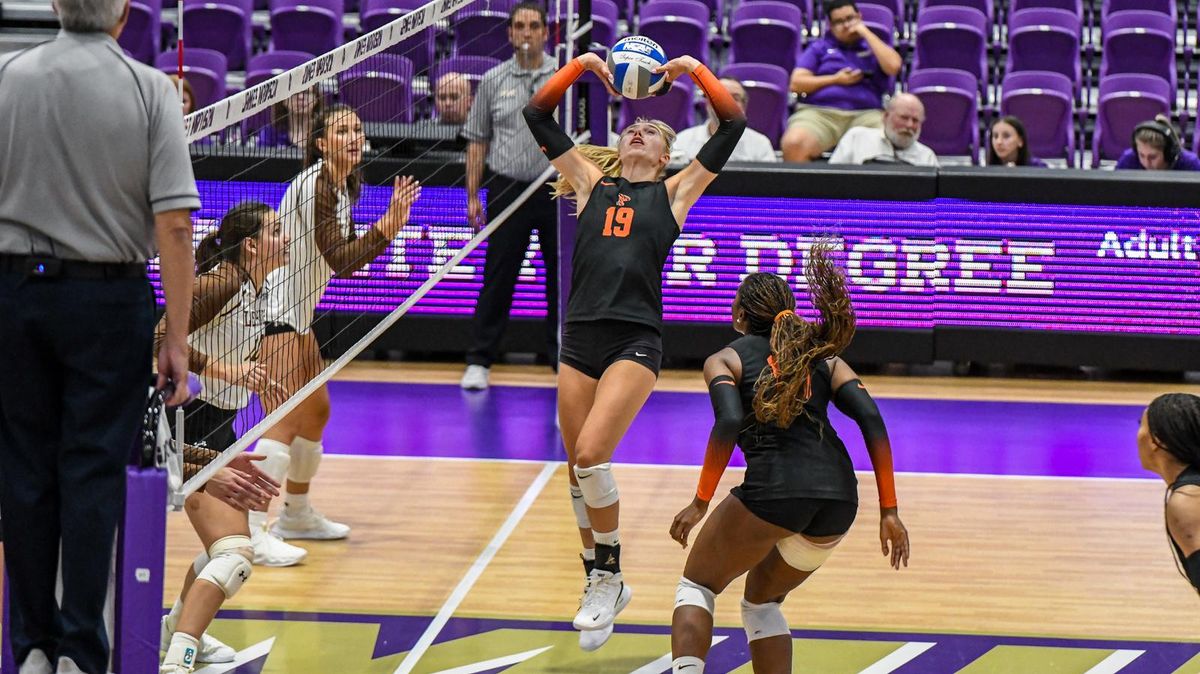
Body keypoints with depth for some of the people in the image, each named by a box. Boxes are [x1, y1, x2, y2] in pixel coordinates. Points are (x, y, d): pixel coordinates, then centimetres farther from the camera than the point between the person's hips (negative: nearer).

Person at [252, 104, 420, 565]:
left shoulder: (344, 186, 10)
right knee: (286, 420, -18)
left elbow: (345, 257, 12)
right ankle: (252, 532, -22)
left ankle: (297, 514, 34)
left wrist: (388, 226, 1)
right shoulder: (317, 183, -19)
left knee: (316, 412, 19)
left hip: (297, 316, 11)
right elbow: (340, 261, -24)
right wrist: (387, 226, -32)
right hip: (272, 312, -11)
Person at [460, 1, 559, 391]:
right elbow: (477, 141, 9)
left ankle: (565, 358, 15)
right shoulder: (493, 81, 7)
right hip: (508, 190, 0)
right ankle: (480, 361, 5)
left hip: (557, 192, 0)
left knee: (562, 278, 4)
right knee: (497, 278, 0)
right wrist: (473, 195, 3)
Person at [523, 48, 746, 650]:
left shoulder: (673, 192, 12)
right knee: (578, 470, 6)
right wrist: (582, 65, 12)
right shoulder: (591, 183, 18)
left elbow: (734, 125, 8)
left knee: (591, 455, -19)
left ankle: (608, 574, -2)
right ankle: (601, 584, 22)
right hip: (579, 340, 4)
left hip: (635, 342, -4)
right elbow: (537, 115, 17)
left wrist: (694, 69, 10)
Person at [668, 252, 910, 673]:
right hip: (839, 496, 4)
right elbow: (871, 420, 8)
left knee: (696, 586, 18)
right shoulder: (823, 357, 23)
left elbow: (729, 422, -7)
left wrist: (700, 503, -6)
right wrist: (889, 511, 6)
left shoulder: (724, 360, 14)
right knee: (762, 602, 26)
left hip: (772, 488, -4)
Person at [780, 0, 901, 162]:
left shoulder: (874, 46, 22)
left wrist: (866, 33, 5)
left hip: (865, 113, 0)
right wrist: (836, 79, 3)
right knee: (794, 144, -35)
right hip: (819, 112, 0)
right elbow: (796, 83, 11)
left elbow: (893, 66, 0)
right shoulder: (819, 47, 22)